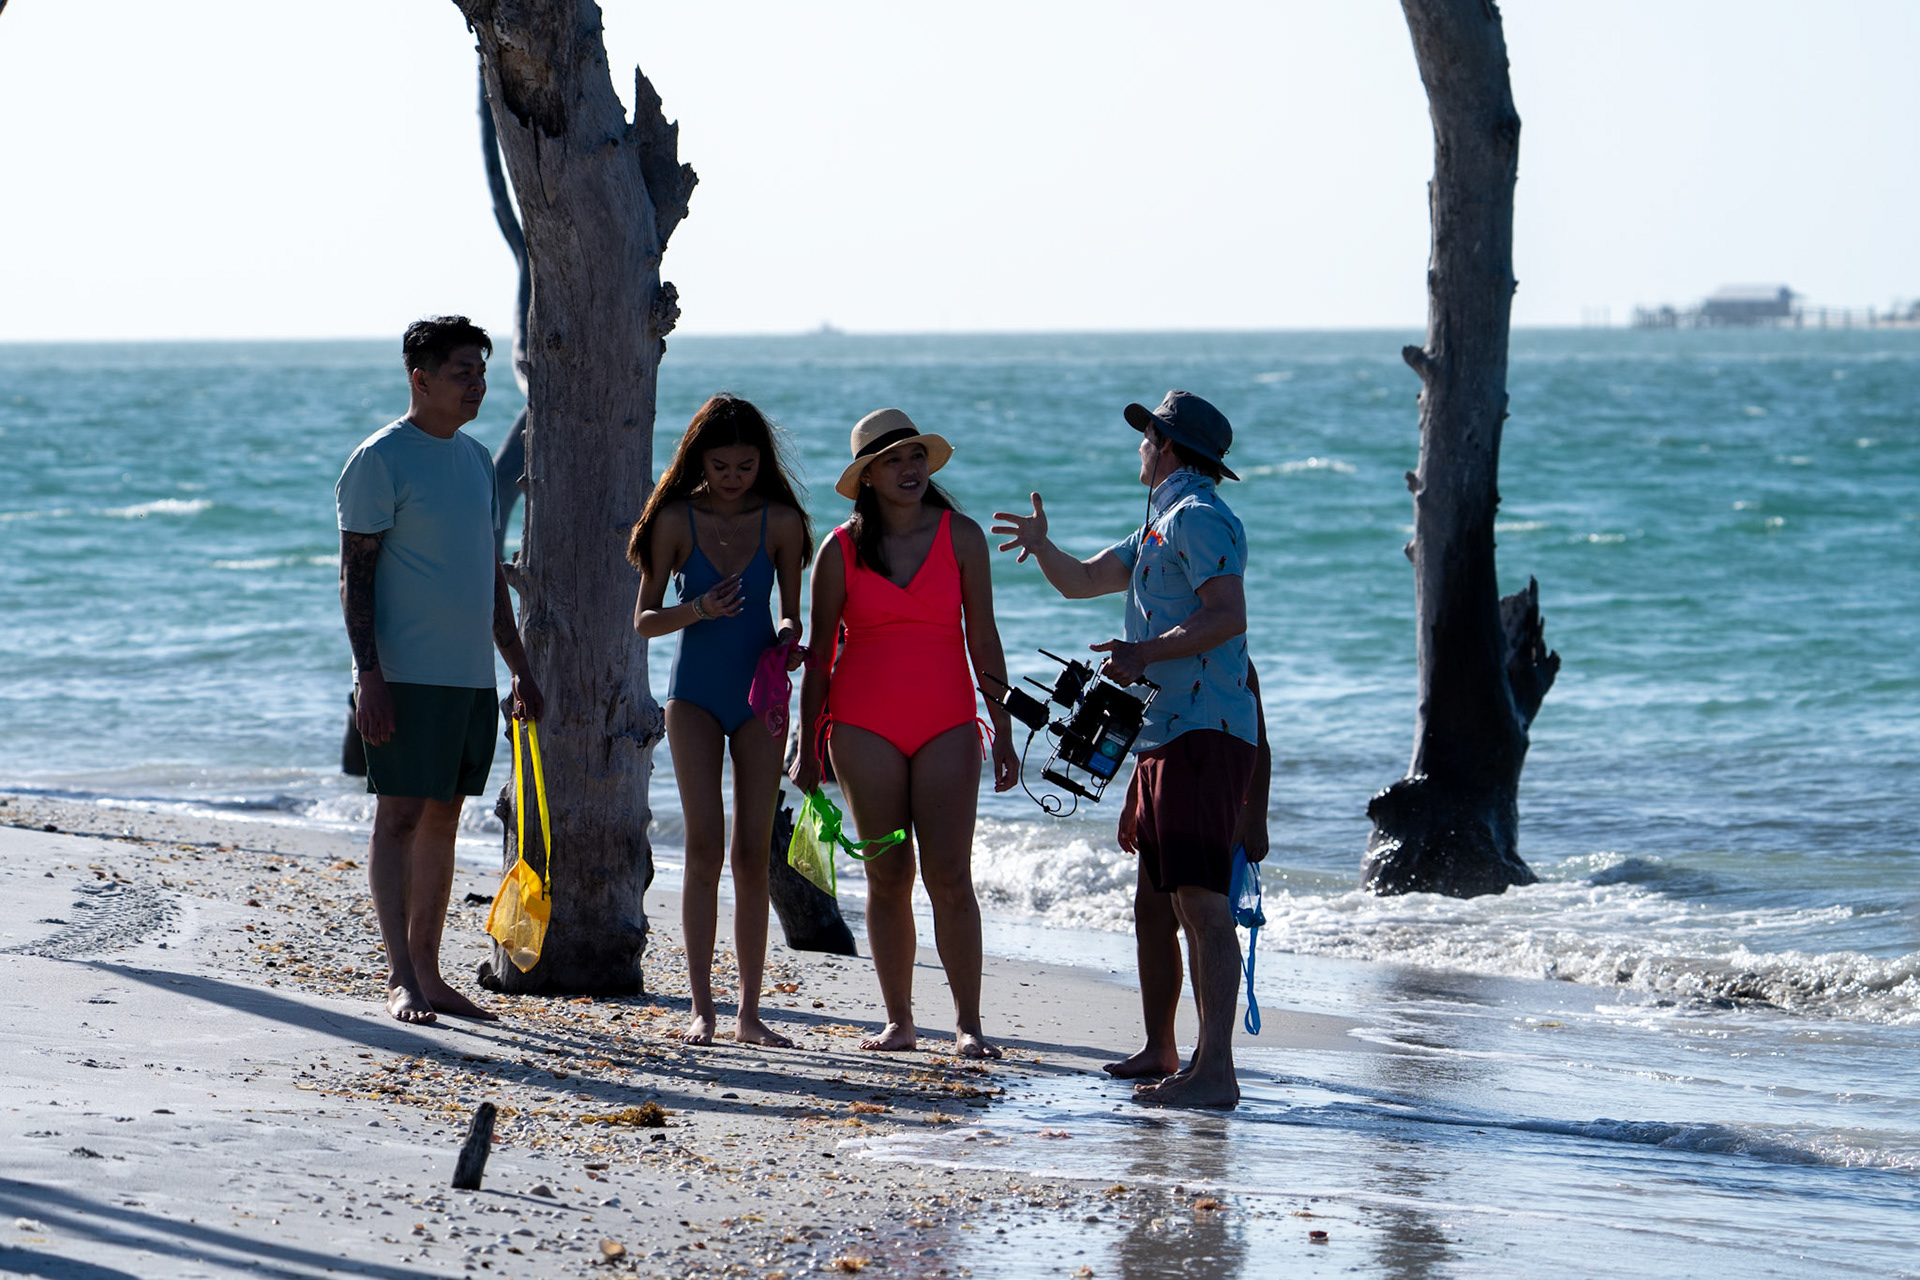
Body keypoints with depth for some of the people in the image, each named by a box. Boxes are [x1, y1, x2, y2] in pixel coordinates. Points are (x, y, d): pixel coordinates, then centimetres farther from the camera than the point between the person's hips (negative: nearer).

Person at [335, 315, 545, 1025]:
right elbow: (356, 574, -11)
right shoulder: (380, 459, -7)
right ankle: (400, 976, -10)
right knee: (399, 817, -8)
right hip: (407, 674, -7)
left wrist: (520, 668, 20)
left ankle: (429, 974, 13)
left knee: (442, 820, 9)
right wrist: (369, 676, -18)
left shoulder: (476, 458, 16)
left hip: (472, 675, 8)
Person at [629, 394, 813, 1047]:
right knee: (705, 846, -10)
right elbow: (644, 619, -2)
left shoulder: (781, 523, -1)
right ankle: (701, 1008, -7)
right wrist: (697, 610, -20)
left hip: (759, 696, 1)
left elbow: (790, 614, 7)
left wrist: (788, 636, -16)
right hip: (696, 694, -1)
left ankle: (748, 1012, 5)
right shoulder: (677, 520, -4)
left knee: (753, 852, 1)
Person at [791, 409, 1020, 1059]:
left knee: (949, 875, -8)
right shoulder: (841, 550, 3)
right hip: (864, 724, 1)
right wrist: (808, 748, 5)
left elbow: (983, 639, 5)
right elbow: (818, 655, 7)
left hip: (946, 723, 0)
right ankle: (899, 1020, 10)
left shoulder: (960, 537, 3)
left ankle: (967, 1022, -3)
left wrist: (1002, 732, 1)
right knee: (887, 876, 2)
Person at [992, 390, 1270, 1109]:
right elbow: (1082, 581, 33)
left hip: (1203, 733, -11)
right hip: (1163, 735, 11)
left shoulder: (1199, 518, -9)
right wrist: (1040, 546, 15)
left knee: (1202, 901, -18)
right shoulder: (1159, 528, 24)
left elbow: (1228, 615, -21)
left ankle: (1215, 1072, -25)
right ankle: (1160, 1052, 31)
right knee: (1154, 904, 18)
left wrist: (1144, 654, -26)